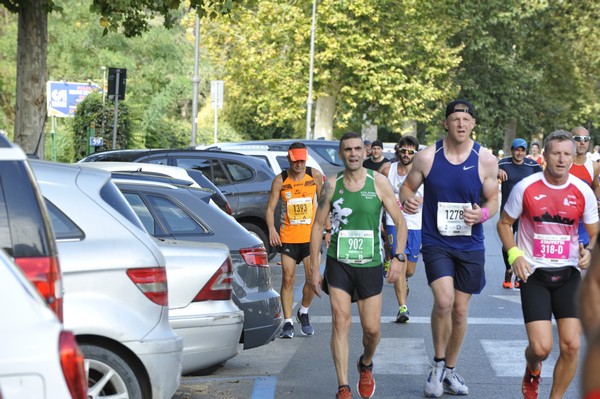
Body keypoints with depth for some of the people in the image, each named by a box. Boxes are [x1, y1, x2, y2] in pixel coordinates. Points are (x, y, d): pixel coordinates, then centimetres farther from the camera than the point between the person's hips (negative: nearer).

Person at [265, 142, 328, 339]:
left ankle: (303, 313, 20)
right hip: (288, 237, -1)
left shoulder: (314, 175, 0)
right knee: (288, 279, -3)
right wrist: (271, 229, -19)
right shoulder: (280, 180, -2)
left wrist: (327, 228, 9)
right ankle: (288, 323, 2)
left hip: (310, 236, 1)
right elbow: (270, 207, -3)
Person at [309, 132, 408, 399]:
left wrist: (399, 257, -13)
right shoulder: (332, 184, 0)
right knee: (341, 323, -10)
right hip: (338, 264, 0)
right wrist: (314, 269, 0)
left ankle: (366, 365, 36)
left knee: (372, 329, 3)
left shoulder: (379, 182, -2)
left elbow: (400, 222, 0)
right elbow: (318, 226, 4)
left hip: (370, 265, 0)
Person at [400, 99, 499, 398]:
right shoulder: (427, 157, -6)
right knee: (444, 301, -21)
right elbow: (407, 186, 6)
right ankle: (438, 364, 1)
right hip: (436, 242, -2)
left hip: (470, 246, 2)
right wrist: (407, 198, -18)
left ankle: (450, 371, 29)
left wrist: (483, 214, -19)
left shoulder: (486, 160, -4)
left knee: (460, 310, 9)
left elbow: (493, 200, 4)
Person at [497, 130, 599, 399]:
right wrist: (514, 254, -9)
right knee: (541, 347, -11)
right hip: (533, 274, -2)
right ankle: (532, 371, 27)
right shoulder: (526, 188, -6)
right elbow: (504, 223, 7)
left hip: (568, 274, 2)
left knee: (571, 345, -7)